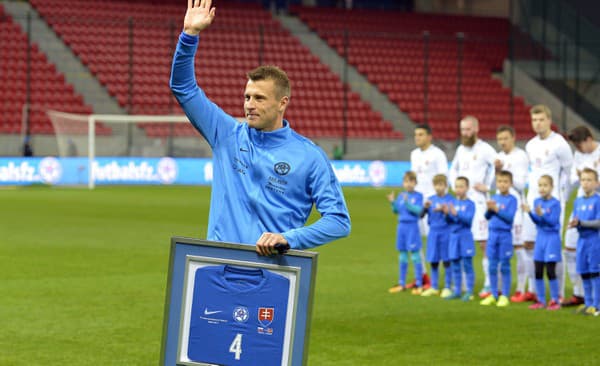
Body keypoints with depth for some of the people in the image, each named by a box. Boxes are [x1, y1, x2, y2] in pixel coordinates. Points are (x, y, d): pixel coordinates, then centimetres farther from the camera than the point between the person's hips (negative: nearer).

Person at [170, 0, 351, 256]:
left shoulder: (310, 157, 2)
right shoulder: (228, 134, 12)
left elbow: (339, 221, -2)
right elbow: (183, 86, 16)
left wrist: (288, 239, -16)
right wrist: (190, 34, 3)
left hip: (272, 265, -3)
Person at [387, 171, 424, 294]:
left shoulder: (418, 196, -5)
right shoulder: (400, 196, 7)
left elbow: (418, 210, -16)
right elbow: (396, 211, 5)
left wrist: (407, 203, -25)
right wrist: (393, 202, -12)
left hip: (412, 227, -5)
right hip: (401, 226, 5)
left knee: (415, 255, -3)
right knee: (402, 256, 11)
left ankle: (419, 285, 2)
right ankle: (402, 284, 19)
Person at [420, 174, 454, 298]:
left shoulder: (450, 199, -5)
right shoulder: (431, 199, 7)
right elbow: (421, 215, 2)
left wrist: (443, 210, -29)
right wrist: (425, 207, -17)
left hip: (446, 232, -4)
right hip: (433, 231, 4)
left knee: (447, 261, 1)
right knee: (433, 261, 8)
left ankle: (447, 287, 9)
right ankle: (434, 288, 18)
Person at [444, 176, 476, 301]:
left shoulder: (469, 204, -5)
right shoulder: (452, 203, 8)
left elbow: (468, 219, -17)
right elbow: (449, 221, 6)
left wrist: (456, 213, -28)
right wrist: (447, 214, -14)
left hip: (465, 237, -5)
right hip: (454, 236, 5)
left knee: (467, 265, -3)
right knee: (455, 265, 9)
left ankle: (469, 292, 1)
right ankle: (457, 291, 17)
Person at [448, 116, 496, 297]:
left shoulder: (485, 149, -6)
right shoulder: (461, 149, 16)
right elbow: (453, 170, 31)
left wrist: (487, 187, -14)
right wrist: (454, 185, 15)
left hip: (478, 201, -7)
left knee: (484, 243, -8)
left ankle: (489, 285, -5)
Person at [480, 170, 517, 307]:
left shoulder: (511, 199, -5)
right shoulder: (494, 197, 9)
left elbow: (510, 217, -15)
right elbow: (488, 217, 10)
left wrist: (496, 209, -19)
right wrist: (489, 209, -10)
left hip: (505, 235, -5)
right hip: (493, 234, 5)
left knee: (504, 266, 1)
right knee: (492, 266, 7)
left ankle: (505, 296, 7)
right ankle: (493, 295, 15)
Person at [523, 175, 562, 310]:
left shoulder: (555, 203, -11)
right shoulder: (537, 202, 5)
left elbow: (553, 221, -17)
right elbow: (537, 221, 4)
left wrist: (541, 214, -30)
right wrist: (530, 212, -12)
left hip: (552, 238, -6)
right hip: (540, 237, 6)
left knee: (550, 271, -5)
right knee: (538, 271, 5)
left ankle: (555, 301, 4)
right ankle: (540, 300, 14)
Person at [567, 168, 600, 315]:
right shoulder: (578, 201, 11)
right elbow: (576, 220, 12)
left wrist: (581, 223, -22)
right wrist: (574, 224, -10)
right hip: (582, 239, 6)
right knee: (584, 273, 10)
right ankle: (587, 302, 20)